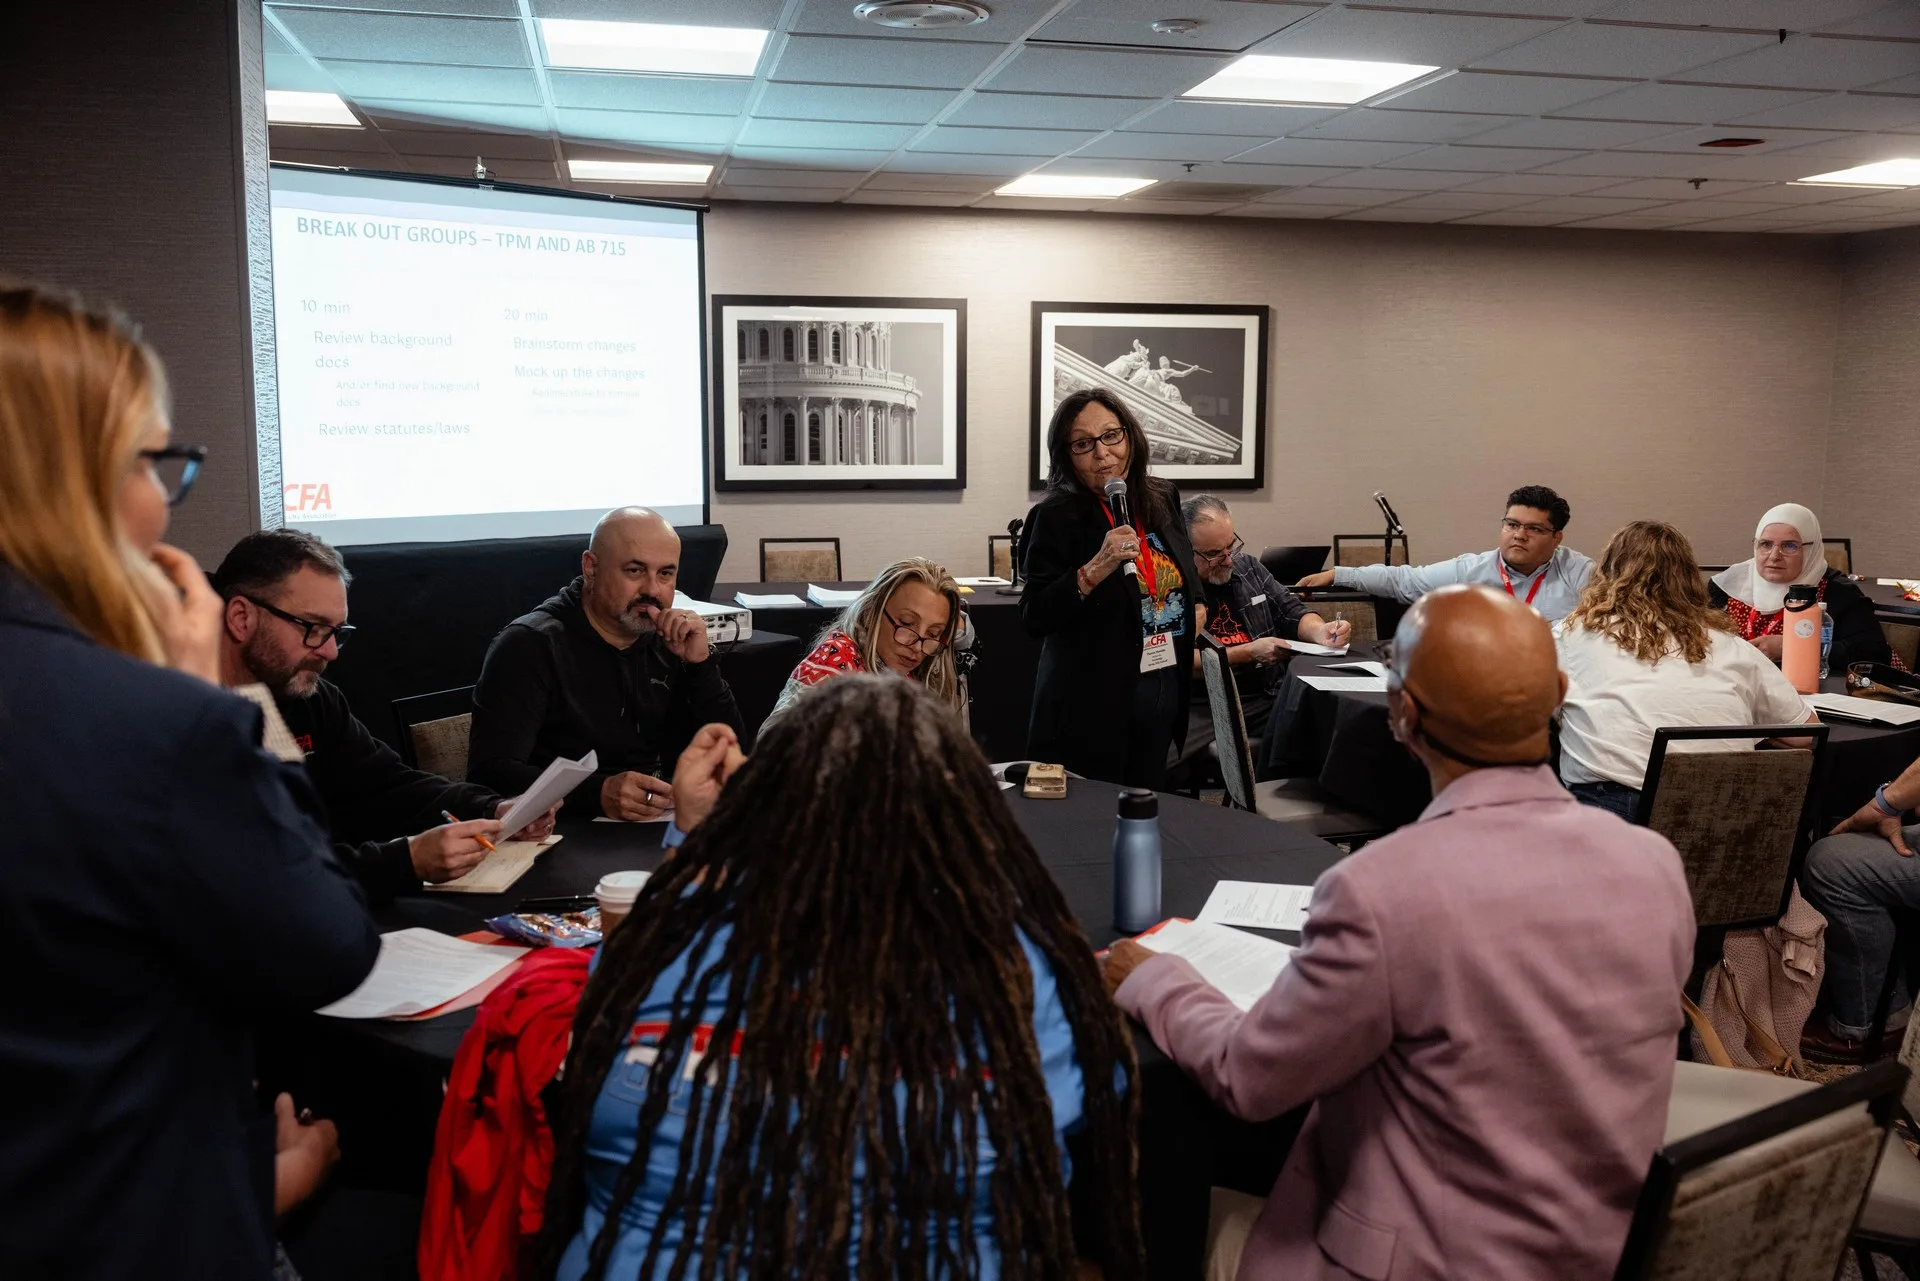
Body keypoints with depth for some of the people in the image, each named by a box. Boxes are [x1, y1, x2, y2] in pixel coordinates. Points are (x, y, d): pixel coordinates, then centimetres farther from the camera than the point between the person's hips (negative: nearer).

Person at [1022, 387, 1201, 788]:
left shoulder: (1163, 500, 4)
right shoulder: (1056, 518, -13)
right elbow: (1034, 619, -18)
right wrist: (1093, 571, -29)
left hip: (1165, 693, 6)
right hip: (1091, 705, -5)